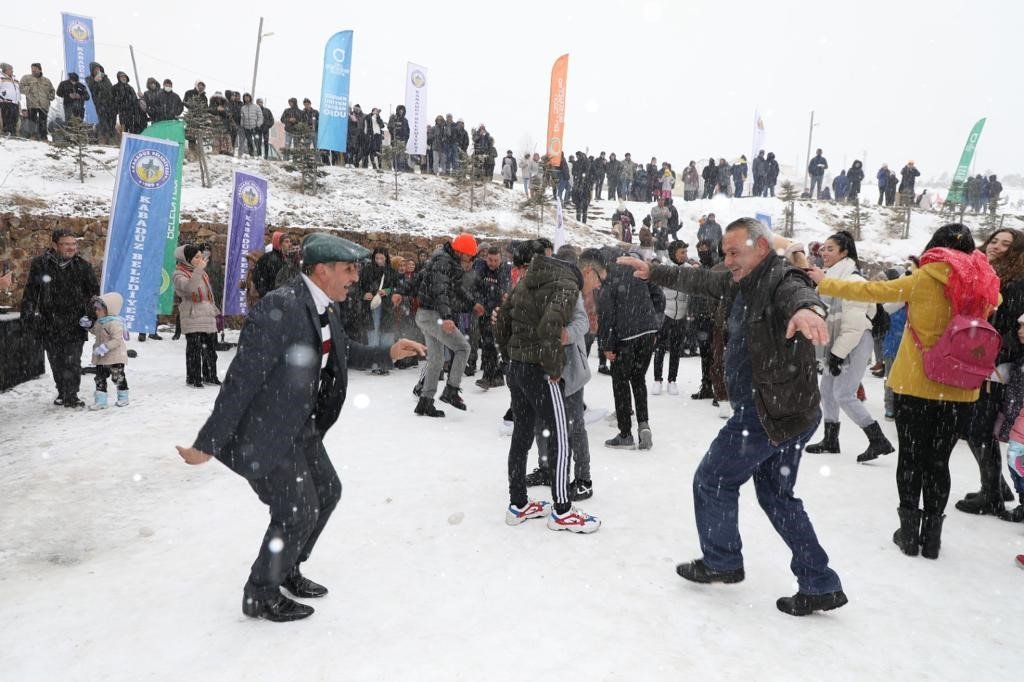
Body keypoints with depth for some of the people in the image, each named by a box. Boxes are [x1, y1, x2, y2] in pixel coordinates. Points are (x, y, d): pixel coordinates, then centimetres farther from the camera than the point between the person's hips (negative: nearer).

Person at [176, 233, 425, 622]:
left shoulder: (325, 309, 1)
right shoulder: (279, 308, -27)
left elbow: (343, 353, 20)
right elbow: (242, 378, -27)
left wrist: (387, 354, 9)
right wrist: (208, 443, -24)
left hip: (300, 428, 10)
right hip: (265, 432, -9)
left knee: (327, 491, 19)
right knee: (298, 512, -3)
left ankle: (286, 569, 40)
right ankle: (261, 596, 23)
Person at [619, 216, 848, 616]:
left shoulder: (781, 280, -18)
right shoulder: (745, 283, 11)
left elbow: (798, 294, -42)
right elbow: (699, 281, 23)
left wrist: (807, 309, -65)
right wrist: (652, 273, 22)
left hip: (772, 413, -10)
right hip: (781, 412, 10)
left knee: (712, 480, 7)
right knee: (777, 496, 18)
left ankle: (721, 562, 26)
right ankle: (820, 586, 23)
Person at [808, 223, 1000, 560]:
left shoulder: (925, 279, -9)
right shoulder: (984, 285, 2)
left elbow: (873, 291, -6)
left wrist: (825, 284, 4)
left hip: (915, 384, -3)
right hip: (959, 390, 3)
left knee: (911, 457, 9)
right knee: (938, 460, 11)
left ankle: (910, 532, 16)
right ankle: (932, 536, 18)